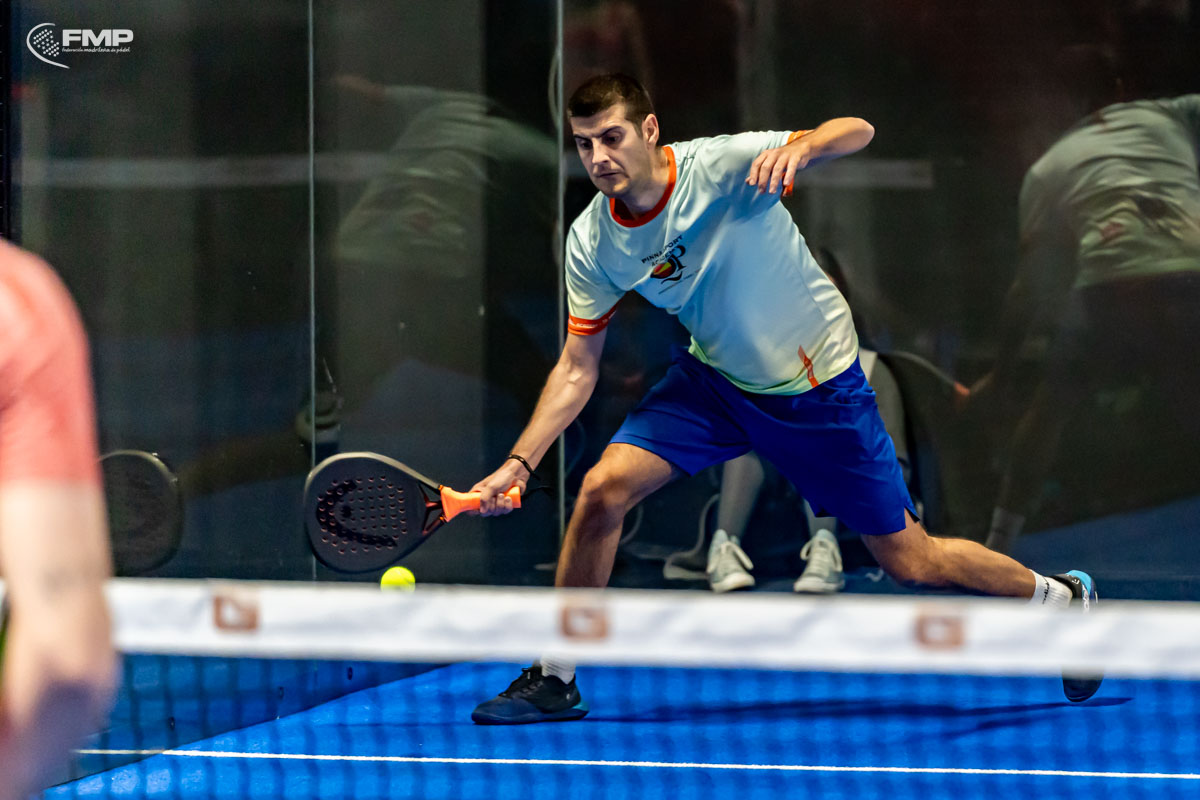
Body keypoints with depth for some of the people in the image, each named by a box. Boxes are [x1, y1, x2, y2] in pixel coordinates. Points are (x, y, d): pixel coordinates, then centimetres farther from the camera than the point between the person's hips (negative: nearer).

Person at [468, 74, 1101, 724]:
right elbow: (577, 368, -5)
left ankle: (1061, 598, 28)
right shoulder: (591, 244, -13)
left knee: (909, 563, 1)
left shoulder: (723, 165, -27)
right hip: (713, 381, 4)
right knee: (601, 491, -15)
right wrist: (518, 464, -13)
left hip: (820, 389, -4)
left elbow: (857, 132, -32)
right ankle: (554, 679, 2)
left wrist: (795, 149, -53)